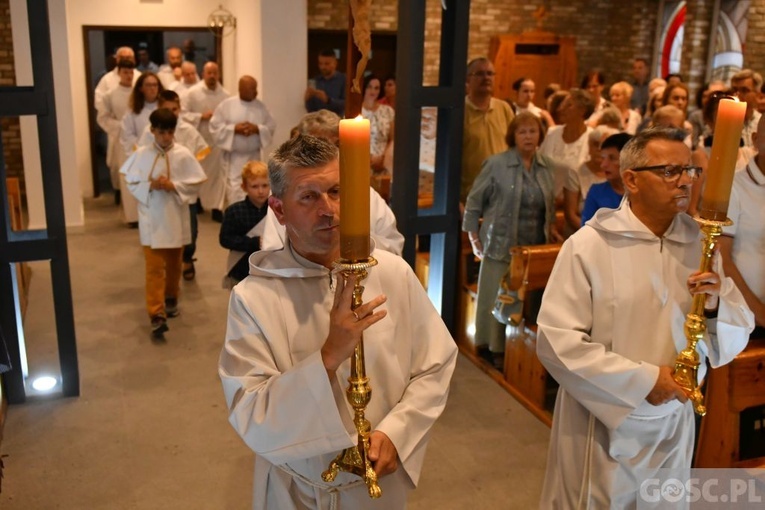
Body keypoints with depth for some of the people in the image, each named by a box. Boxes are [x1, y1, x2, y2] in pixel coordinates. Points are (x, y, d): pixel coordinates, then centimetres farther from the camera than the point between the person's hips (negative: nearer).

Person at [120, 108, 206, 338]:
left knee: (174, 264, 18)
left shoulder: (183, 154, -5)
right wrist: (149, 186, -17)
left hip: (175, 219, 2)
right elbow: (131, 183, 0)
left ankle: (171, 298, 40)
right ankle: (157, 315, -7)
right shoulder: (141, 154, -4)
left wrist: (174, 186, -17)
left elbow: (195, 183, -3)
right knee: (154, 268, -5)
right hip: (151, 219, -1)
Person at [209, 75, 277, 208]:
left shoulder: (261, 106, 3)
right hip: (233, 157, -3)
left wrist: (257, 129, -15)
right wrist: (234, 129, -18)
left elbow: (271, 127, 3)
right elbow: (215, 127, -6)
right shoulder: (226, 105, -6)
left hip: (254, 156, 3)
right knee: (234, 193, -7)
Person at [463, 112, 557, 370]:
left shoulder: (546, 166, 8)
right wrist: (473, 235, -4)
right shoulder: (496, 164, -6)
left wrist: (550, 228, 12)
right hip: (502, 244, -4)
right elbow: (474, 201, -2)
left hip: (536, 246, 4)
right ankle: (495, 348, 17)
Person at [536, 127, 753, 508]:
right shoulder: (589, 245, -16)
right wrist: (642, 380, -20)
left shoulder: (699, 245, 0)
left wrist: (716, 307, -17)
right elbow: (556, 341, -21)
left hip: (674, 424, 5)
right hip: (603, 424, -5)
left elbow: (736, 338, 5)